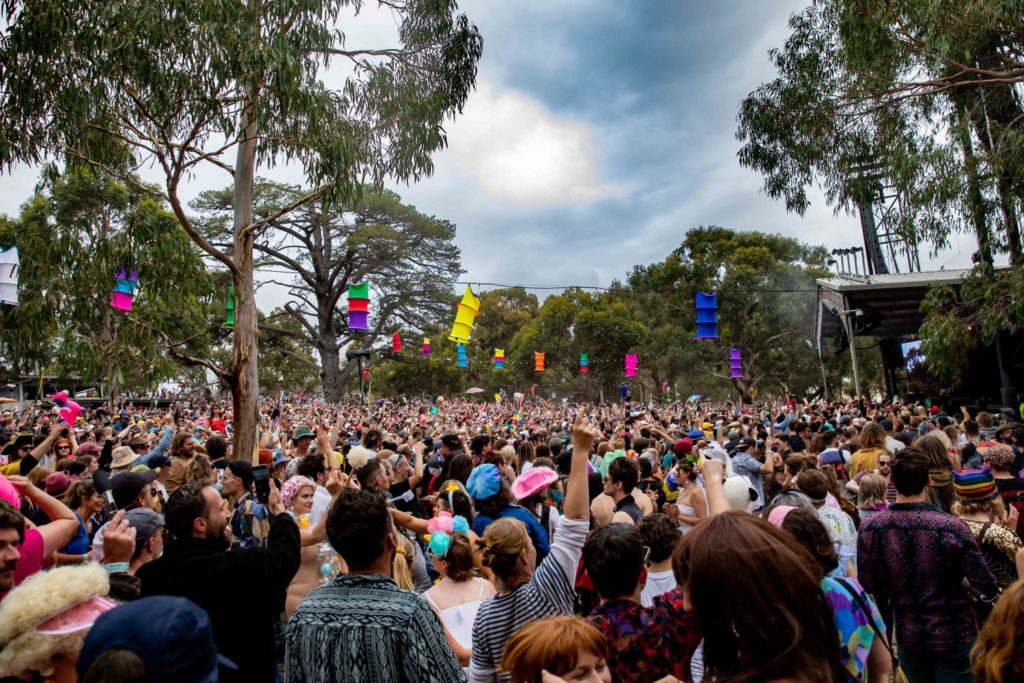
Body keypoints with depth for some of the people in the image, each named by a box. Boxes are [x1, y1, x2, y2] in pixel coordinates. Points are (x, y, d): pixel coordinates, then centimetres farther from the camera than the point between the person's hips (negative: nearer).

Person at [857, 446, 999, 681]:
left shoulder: (869, 529, -16)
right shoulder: (952, 527, -23)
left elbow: (868, 588, -8)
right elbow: (988, 591, -16)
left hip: (907, 637, 2)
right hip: (953, 636, -2)